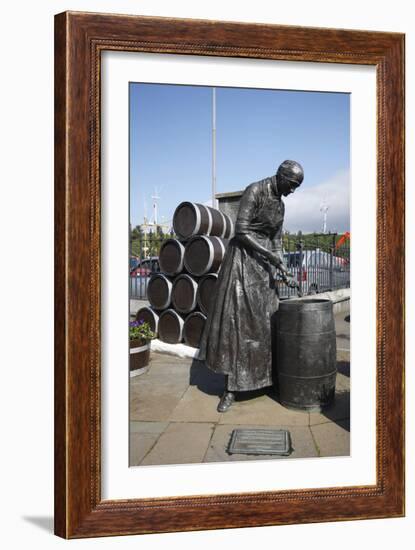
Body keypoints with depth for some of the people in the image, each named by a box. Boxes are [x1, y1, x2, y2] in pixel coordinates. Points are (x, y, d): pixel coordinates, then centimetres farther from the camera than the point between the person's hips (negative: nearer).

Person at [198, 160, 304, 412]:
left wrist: (284, 273, 4)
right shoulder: (254, 191, -12)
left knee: (264, 321, 8)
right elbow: (241, 232, -18)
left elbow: (276, 241, 14)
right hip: (242, 259, -7)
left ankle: (261, 377, 22)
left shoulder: (280, 205, 12)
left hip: (263, 263, 8)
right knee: (236, 320, -6)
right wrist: (271, 257, -18)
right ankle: (232, 388, 0)